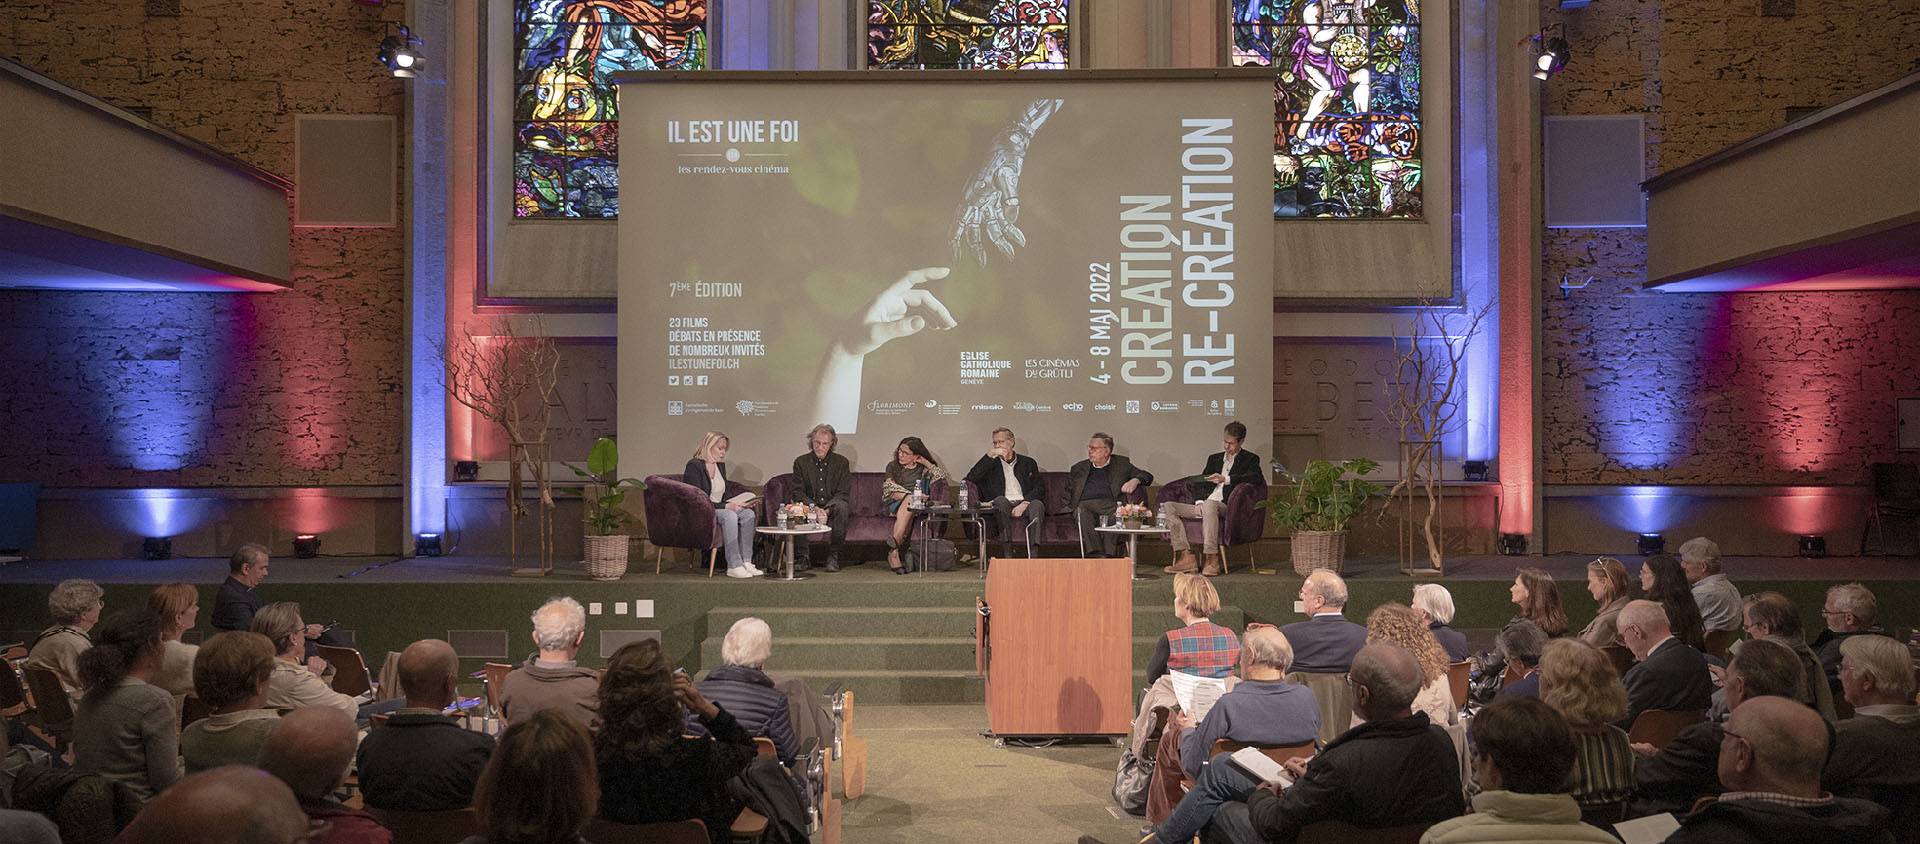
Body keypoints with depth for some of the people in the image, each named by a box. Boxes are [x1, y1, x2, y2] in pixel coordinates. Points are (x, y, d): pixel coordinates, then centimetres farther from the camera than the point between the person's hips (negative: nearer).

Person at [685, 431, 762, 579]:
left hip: (719, 509, 8)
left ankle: (746, 562, -22)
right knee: (730, 515, -33)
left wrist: (737, 504, -4)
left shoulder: (720, 465, 13)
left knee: (748, 513, -17)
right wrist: (725, 506, -22)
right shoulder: (694, 466, -12)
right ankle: (734, 566, -35)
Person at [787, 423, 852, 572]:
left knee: (842, 506, -35)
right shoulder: (801, 462, 6)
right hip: (809, 507, 0)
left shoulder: (841, 462, 4)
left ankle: (833, 556, -27)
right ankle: (803, 558, -23)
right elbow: (797, 491, -2)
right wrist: (813, 507, -22)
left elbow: (843, 493, -3)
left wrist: (827, 509, -22)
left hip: (832, 507, 0)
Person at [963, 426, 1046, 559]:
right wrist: (990, 455, -3)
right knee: (1000, 500, -35)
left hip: (1024, 504, 0)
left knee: (1037, 504, -32)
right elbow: (971, 478, 1)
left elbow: (1039, 488, 7)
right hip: (1001, 506, 0)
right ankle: (1007, 552, -37)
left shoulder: (1028, 463, 20)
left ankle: (1033, 553, -42)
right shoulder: (991, 464, 20)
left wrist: (1024, 503, -12)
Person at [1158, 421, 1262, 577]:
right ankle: (1186, 557, -25)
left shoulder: (1250, 459, 11)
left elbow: (1255, 477, -10)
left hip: (1227, 507, -6)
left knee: (1210, 505, -41)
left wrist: (1225, 479, -22)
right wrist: (1199, 501, -2)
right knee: (1167, 506, -14)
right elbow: (1199, 482, 20)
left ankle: (1212, 560, -41)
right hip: (1204, 505, 6)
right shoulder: (1214, 458, 27)